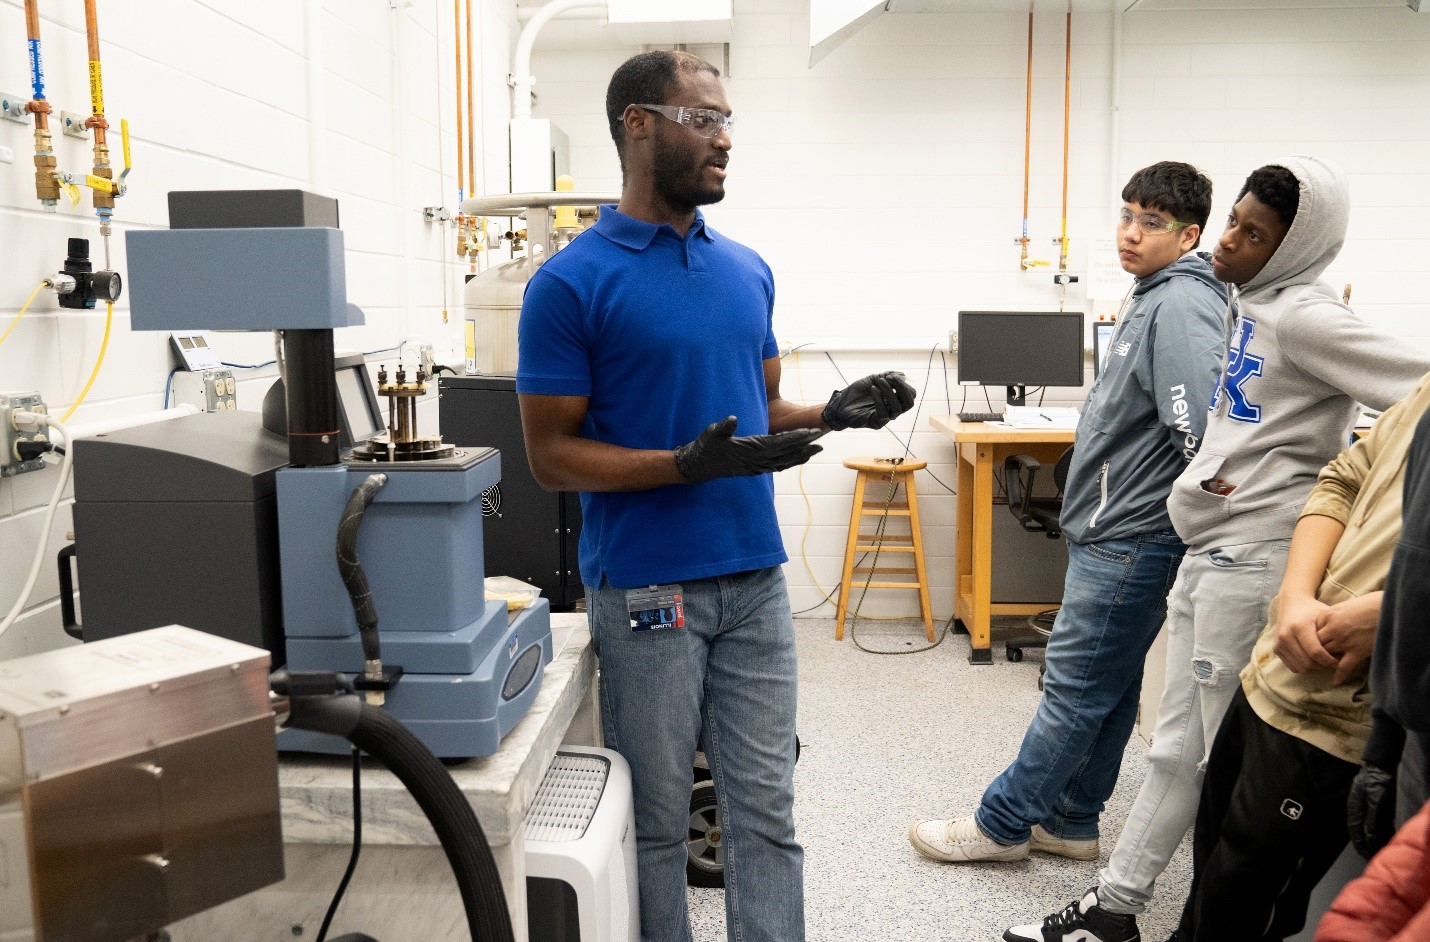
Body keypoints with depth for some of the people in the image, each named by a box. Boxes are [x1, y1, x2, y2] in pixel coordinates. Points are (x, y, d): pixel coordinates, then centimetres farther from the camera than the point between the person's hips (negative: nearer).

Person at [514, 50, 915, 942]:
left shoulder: (750, 270, 9)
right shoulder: (571, 283, -9)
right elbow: (552, 454, -10)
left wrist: (834, 412, -4)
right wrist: (684, 466, -23)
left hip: (756, 579, 5)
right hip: (646, 592, -5)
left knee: (767, 810, 12)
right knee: (658, 819, 11)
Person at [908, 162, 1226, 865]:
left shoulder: (1181, 306, -18)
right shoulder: (1153, 300, 16)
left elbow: (1202, 431, -27)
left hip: (1130, 541, -11)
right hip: (1111, 532, 11)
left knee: (1075, 690, 0)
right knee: (1106, 689, 17)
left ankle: (1000, 825, 11)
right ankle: (1068, 821, 28)